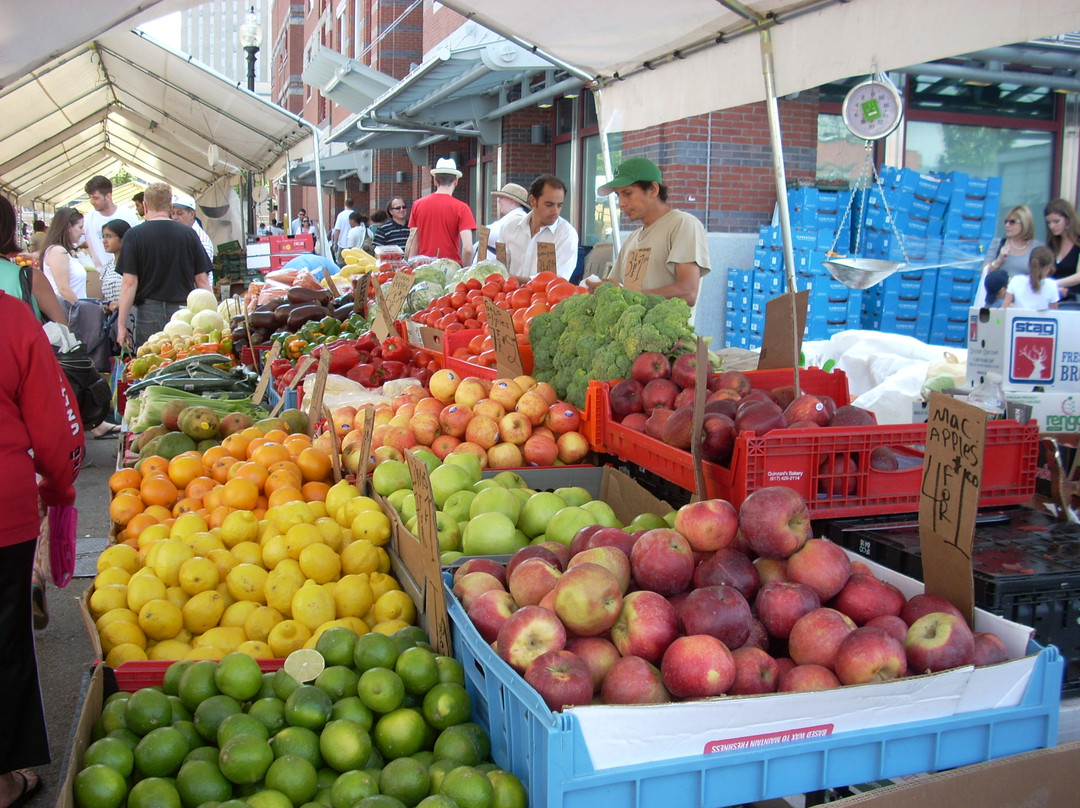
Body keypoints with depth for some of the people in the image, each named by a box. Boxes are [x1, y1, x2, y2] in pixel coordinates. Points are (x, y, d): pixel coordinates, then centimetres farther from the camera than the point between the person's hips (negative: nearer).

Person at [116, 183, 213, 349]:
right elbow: (202, 280, 4)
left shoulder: (134, 235, -2)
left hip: (149, 313, -2)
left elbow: (129, 283, -5)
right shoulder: (189, 234, 4)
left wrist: (121, 324, -1)